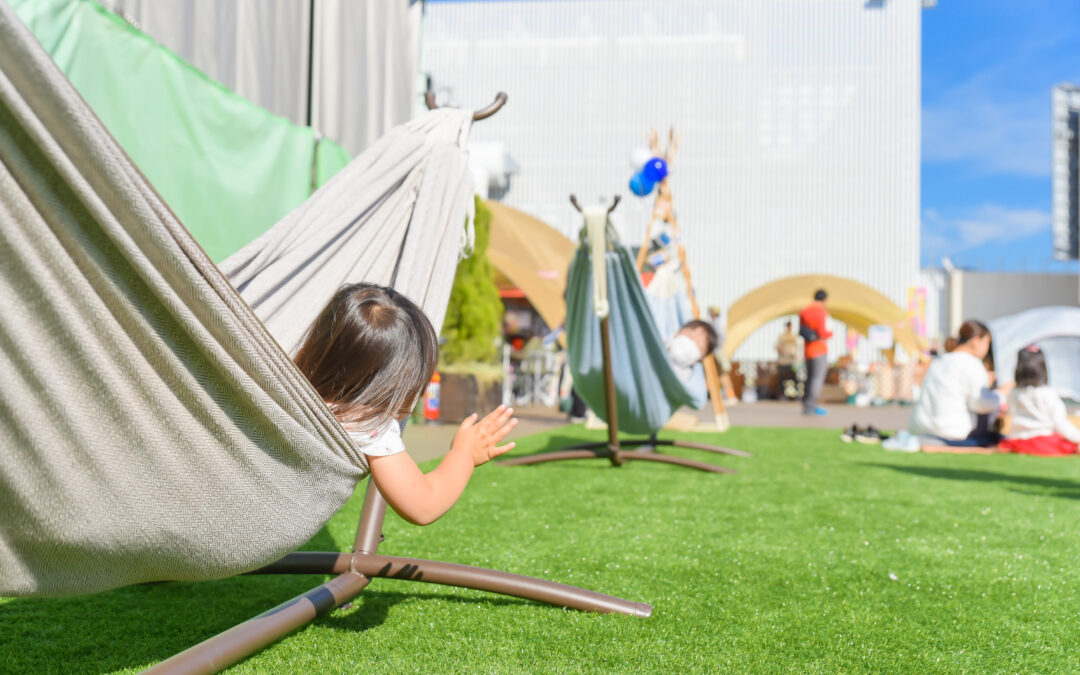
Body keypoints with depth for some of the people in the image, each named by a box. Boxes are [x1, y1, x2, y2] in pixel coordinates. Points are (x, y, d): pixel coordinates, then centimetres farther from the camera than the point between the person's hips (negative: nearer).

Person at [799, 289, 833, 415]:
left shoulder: (804, 311, 10)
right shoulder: (821, 311, -14)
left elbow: (801, 331, 14)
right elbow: (822, 332, -20)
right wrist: (830, 333, -1)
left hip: (808, 350, 8)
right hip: (819, 349, -8)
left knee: (810, 378, 13)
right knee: (818, 378, -7)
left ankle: (806, 405, 13)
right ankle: (811, 406, -11)